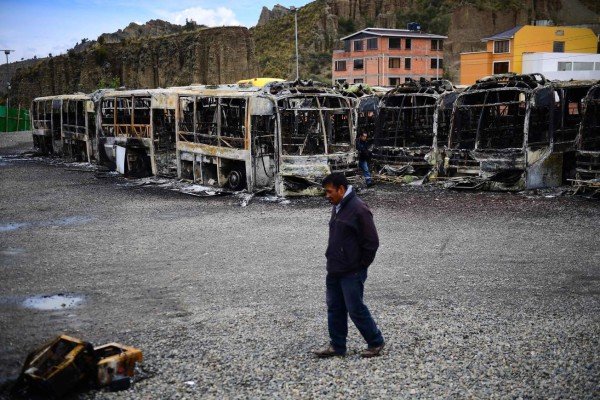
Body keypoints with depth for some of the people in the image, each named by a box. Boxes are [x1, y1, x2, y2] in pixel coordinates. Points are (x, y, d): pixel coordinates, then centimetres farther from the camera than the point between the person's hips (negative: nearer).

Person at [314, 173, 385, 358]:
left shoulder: (359, 210, -20)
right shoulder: (338, 208, 9)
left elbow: (371, 242, -19)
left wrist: (361, 265, -11)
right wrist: (333, 261, 15)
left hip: (351, 273, -9)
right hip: (334, 271, 9)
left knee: (356, 310, 0)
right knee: (335, 308, 14)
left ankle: (376, 342, 17)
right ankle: (336, 346, 25)